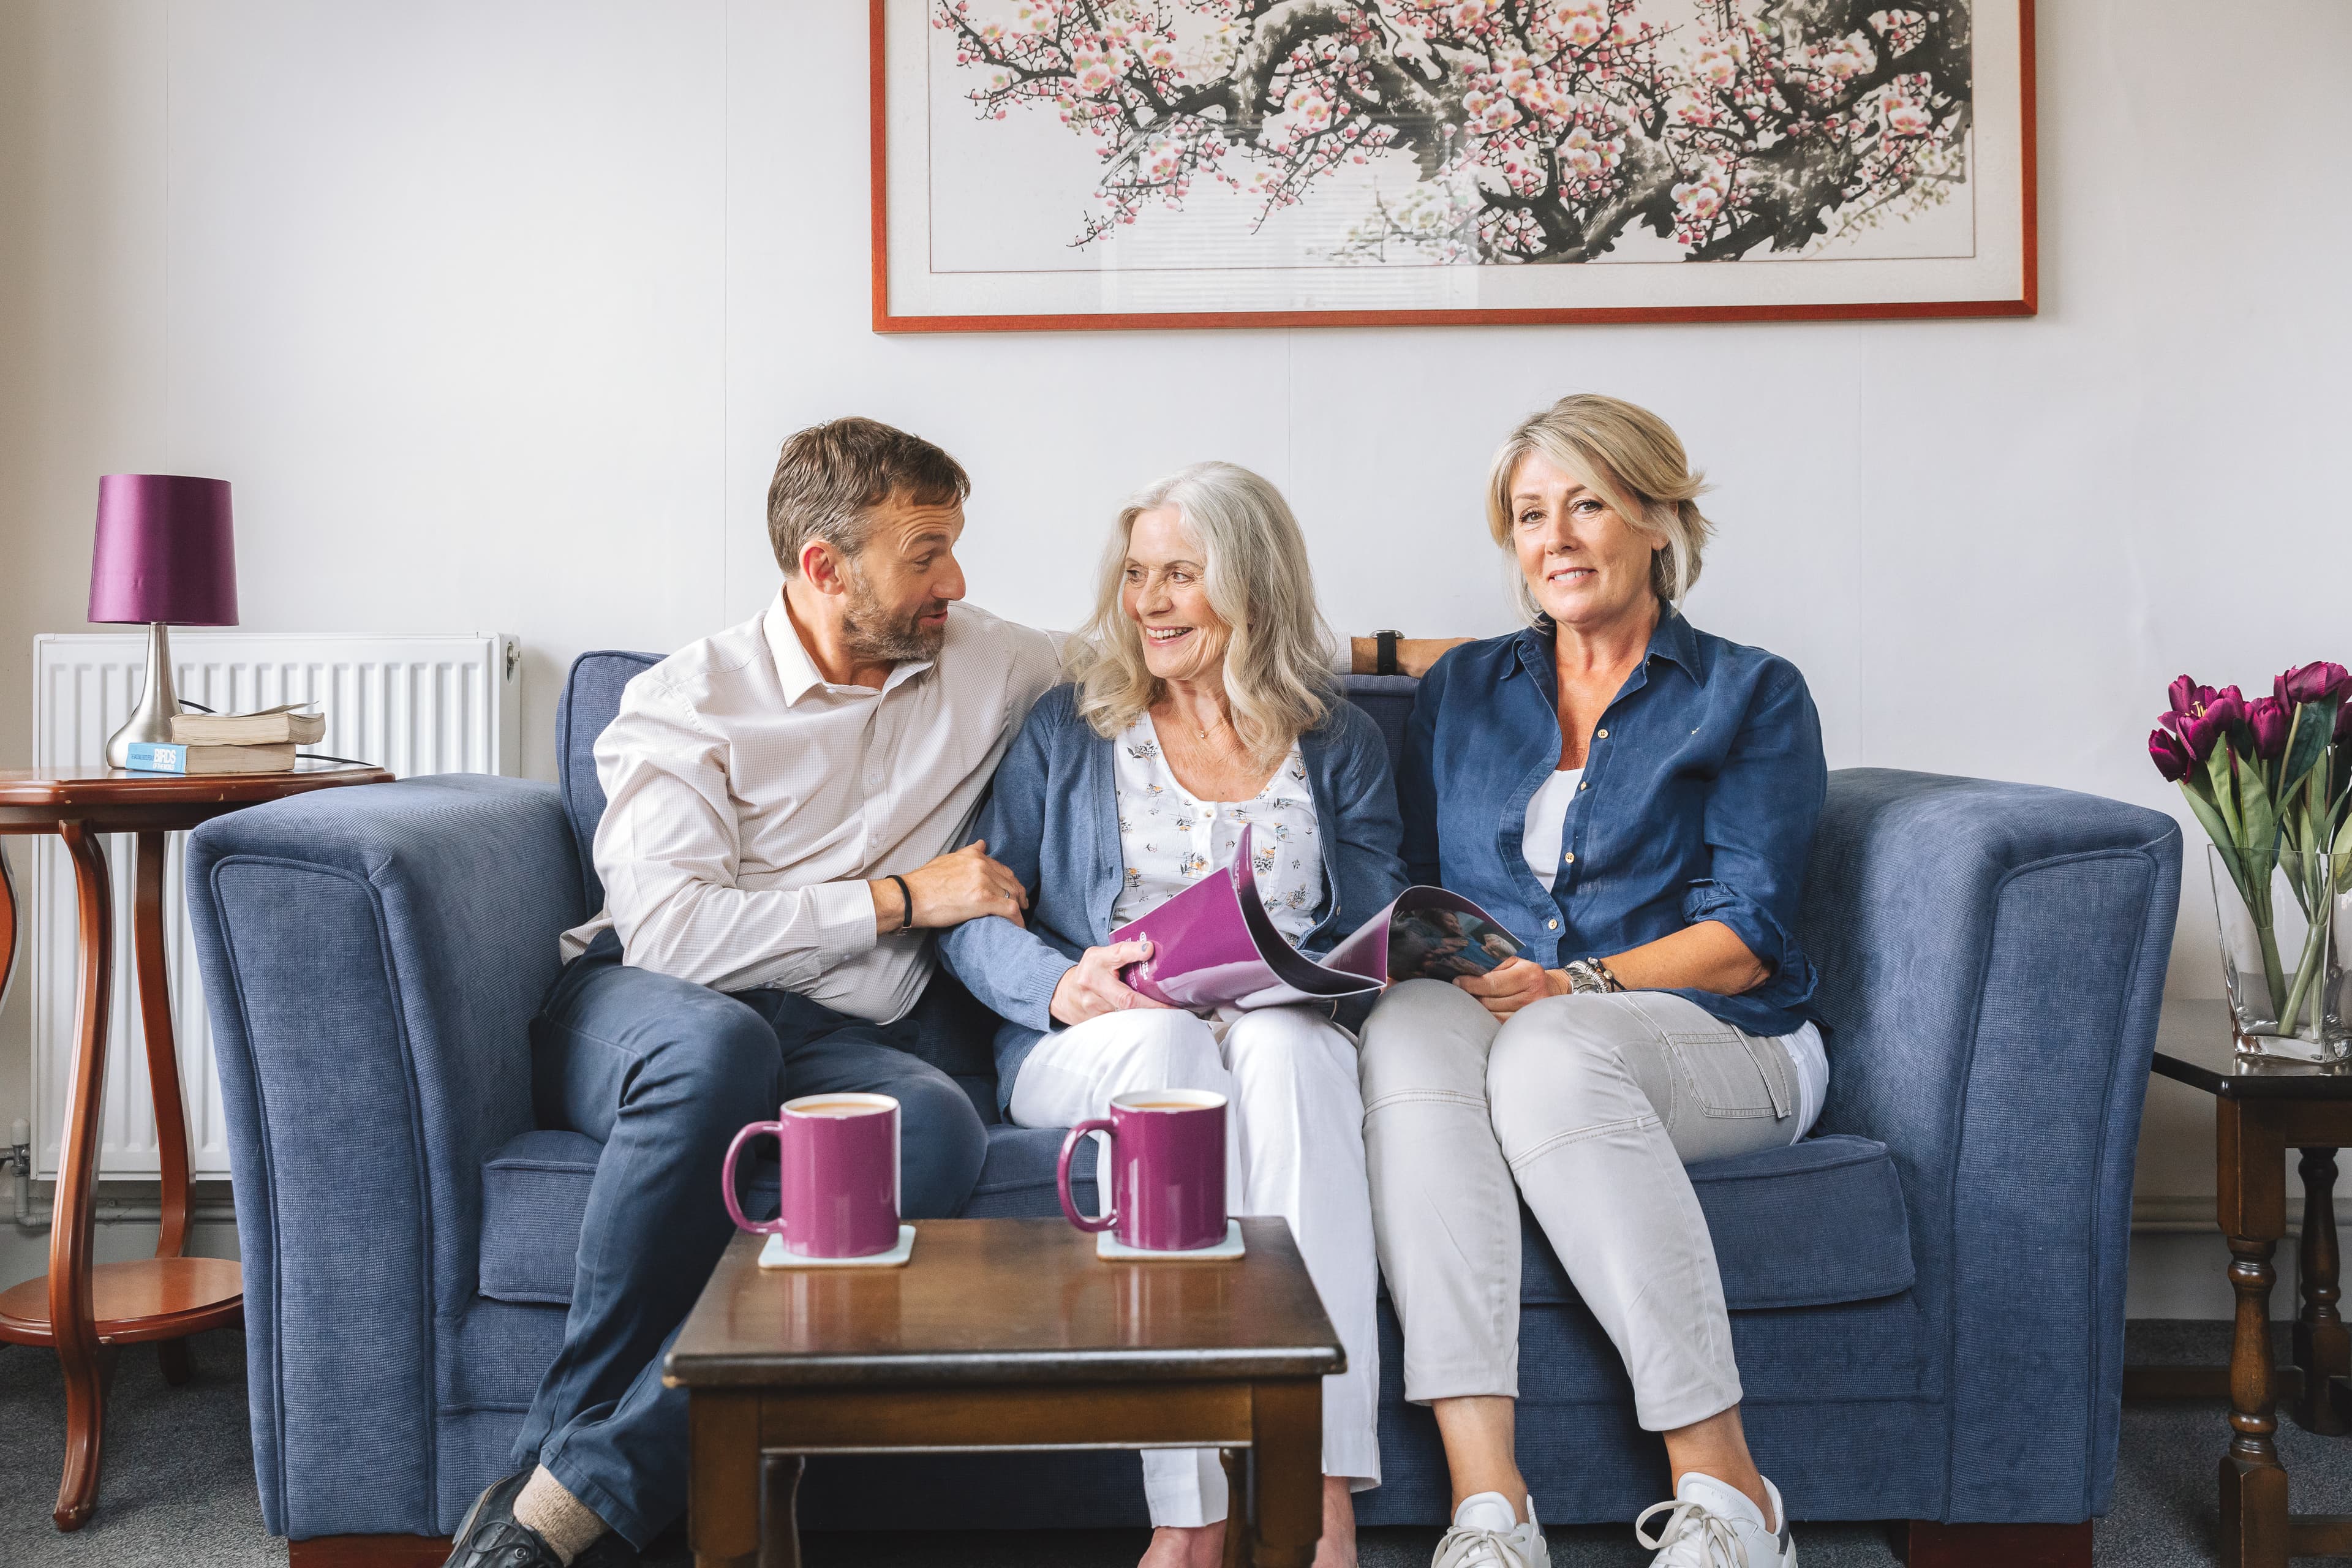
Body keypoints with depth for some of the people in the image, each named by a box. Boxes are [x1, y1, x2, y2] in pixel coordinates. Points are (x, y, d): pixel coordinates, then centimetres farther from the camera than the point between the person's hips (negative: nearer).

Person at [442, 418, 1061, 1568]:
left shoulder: (985, 667, 13)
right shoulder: (691, 697, 0)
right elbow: (671, 930, -15)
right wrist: (899, 898, -10)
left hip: (843, 1042, 3)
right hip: (638, 1013, -2)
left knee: (939, 1124, -34)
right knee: (716, 1042, -40)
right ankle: (574, 1460, -26)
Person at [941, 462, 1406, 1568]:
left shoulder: (1339, 748, 16)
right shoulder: (1068, 729, 14)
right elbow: (974, 916, 6)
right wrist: (1060, 982, -15)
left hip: (1283, 1037, 1)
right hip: (1088, 1050, 0)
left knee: (1284, 1045, -36)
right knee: (1166, 1037, -37)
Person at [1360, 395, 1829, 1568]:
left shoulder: (1751, 697, 10)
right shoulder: (1462, 690, 21)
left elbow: (1744, 935, -1)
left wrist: (1578, 984, -17)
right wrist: (1418, 963, -5)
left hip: (1712, 1043, -2)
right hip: (1483, 1019, 3)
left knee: (1550, 1053, -38)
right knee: (1405, 1027, -34)